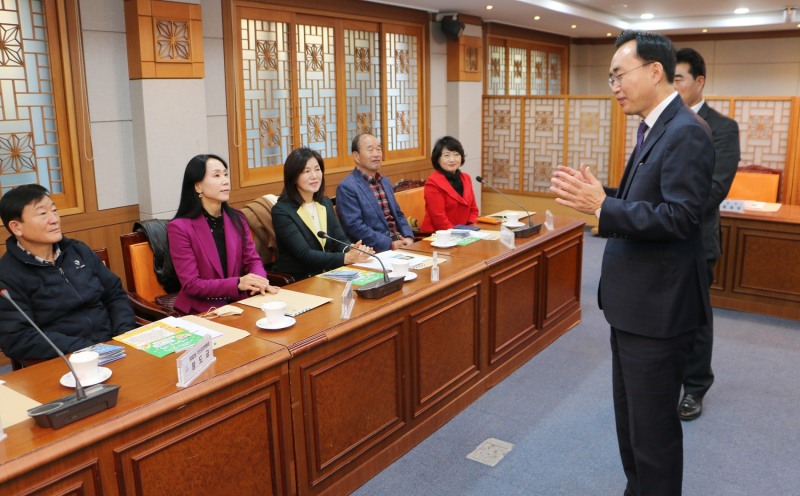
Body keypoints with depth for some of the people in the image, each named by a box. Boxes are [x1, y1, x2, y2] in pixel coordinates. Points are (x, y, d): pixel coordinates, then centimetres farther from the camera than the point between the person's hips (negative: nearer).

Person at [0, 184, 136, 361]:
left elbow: (115, 294, 16)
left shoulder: (79, 250, 12)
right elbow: (17, 340, -12)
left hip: (113, 345, 5)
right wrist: (88, 349, -19)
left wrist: (126, 334, -3)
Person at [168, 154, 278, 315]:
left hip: (238, 303, 5)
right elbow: (191, 285, -13)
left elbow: (252, 260, 5)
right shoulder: (179, 227, -10)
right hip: (201, 311, -5)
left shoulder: (237, 219, 5)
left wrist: (259, 281, -18)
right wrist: (237, 283, -25)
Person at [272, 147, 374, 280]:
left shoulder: (325, 203, 10)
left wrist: (351, 250, -21)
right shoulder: (281, 211, -12)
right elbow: (305, 254, -20)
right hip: (294, 282, -6)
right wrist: (347, 258, -29)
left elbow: (340, 239, 1)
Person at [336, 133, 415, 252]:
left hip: (399, 243, 7)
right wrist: (391, 244, -18)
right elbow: (355, 226, -16)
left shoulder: (385, 181, 16)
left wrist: (408, 237, 0)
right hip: (375, 251, -7)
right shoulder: (346, 187, -9)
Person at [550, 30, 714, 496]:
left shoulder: (686, 132, -18)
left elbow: (679, 217, -26)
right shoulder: (653, 128, 13)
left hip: (658, 306, -10)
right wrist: (597, 194, 3)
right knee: (630, 418, 23)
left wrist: (602, 205, -25)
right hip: (635, 301, 10)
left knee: (653, 426, 5)